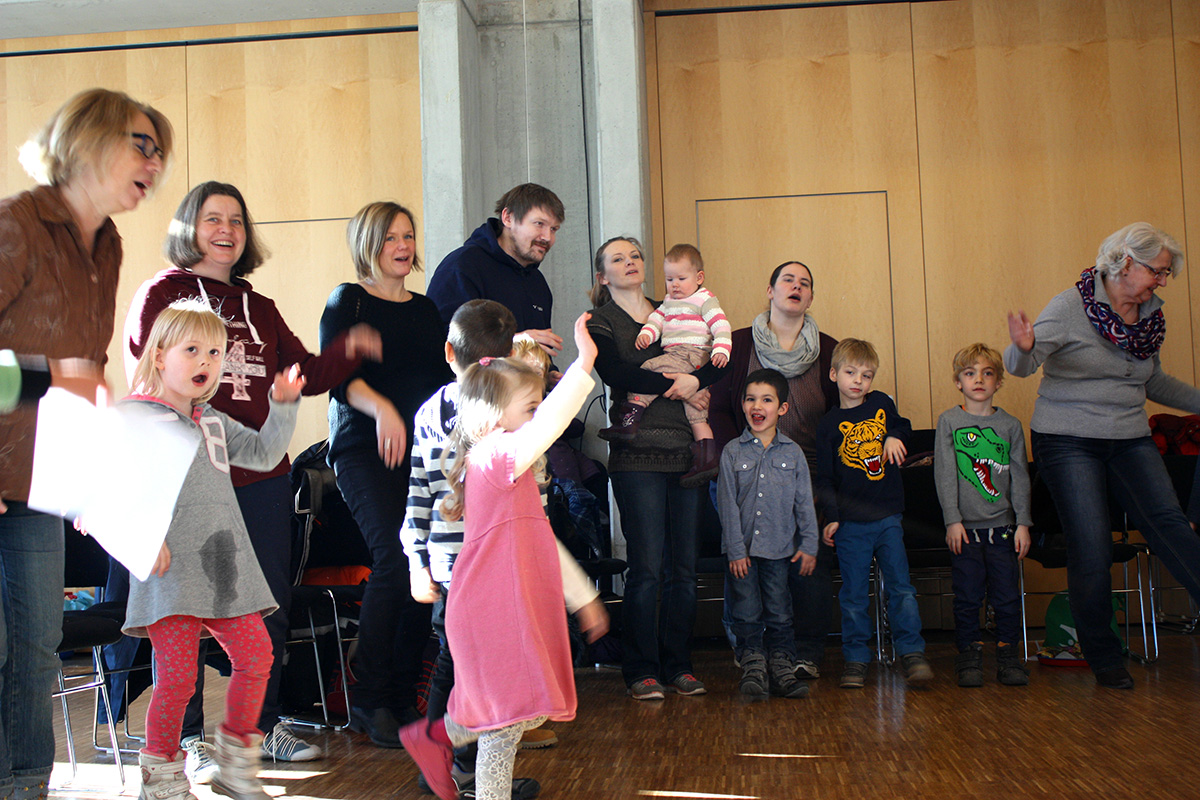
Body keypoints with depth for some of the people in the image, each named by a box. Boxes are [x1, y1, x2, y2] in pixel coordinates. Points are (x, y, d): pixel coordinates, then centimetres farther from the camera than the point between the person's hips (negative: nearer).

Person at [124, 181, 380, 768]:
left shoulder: (259, 308, 17)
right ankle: (187, 737, 15)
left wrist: (348, 349, -6)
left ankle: (265, 723, 26)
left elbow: (306, 374, 13)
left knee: (271, 605, 11)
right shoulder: (161, 294, 1)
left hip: (262, 475, 6)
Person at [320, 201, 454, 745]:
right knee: (395, 557, -19)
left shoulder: (425, 309, 20)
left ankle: (403, 697, 9)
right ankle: (368, 699, -7)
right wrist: (380, 407, -26)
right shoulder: (347, 302, 4)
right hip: (363, 450, -5)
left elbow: (444, 380, 19)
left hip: (420, 450, 5)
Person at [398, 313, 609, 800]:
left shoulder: (513, 476, 17)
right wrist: (583, 363, -35)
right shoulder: (495, 458, -14)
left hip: (516, 609, 10)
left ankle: (437, 735, 36)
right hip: (494, 612, -10)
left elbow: (541, 544, 23)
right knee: (506, 721, -3)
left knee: (515, 713, 16)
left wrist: (583, 597, 26)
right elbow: (548, 424, -32)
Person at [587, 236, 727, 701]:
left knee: (684, 567, 3)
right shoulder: (600, 322, 8)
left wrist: (695, 380, -10)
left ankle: (677, 666, 14)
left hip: (685, 452, 4)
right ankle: (641, 671, 3)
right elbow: (616, 373, -11)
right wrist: (674, 386, -11)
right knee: (646, 567, -7)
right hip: (637, 453, -4)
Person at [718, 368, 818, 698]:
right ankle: (753, 667, 14)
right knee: (747, 614, 4)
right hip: (743, 549, 0)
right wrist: (735, 550, -7)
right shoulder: (732, 452, 0)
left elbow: (804, 502, 6)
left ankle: (783, 668, 15)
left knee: (780, 613, 6)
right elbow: (728, 505, -2)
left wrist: (809, 545, 1)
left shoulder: (793, 452, 4)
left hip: (780, 547, 1)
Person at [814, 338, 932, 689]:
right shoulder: (828, 424, 2)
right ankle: (855, 660, 12)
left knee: (901, 586, 0)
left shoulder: (881, 403, 6)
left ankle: (913, 653, 7)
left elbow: (902, 426, 25)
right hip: (851, 522, -1)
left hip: (888, 517, 1)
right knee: (853, 594, 4)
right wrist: (830, 516, -6)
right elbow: (825, 477, 2)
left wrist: (894, 436, 1)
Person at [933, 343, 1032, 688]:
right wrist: (952, 520, -9)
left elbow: (1020, 477, 7)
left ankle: (1008, 654, 15)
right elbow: (944, 475, -3)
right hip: (965, 526, -2)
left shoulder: (1011, 425, 7)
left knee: (1007, 595, 3)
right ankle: (969, 656, 12)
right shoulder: (949, 421, 1)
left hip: (1002, 525, 2)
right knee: (967, 596, 1)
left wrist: (1023, 522, 1)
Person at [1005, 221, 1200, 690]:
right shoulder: (1071, 307, -9)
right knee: (1091, 550, -5)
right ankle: (1104, 658, 7)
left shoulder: (1149, 314, 10)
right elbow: (1020, 364, -17)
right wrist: (1024, 347, -40)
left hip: (1131, 441, 5)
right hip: (1069, 442, -5)